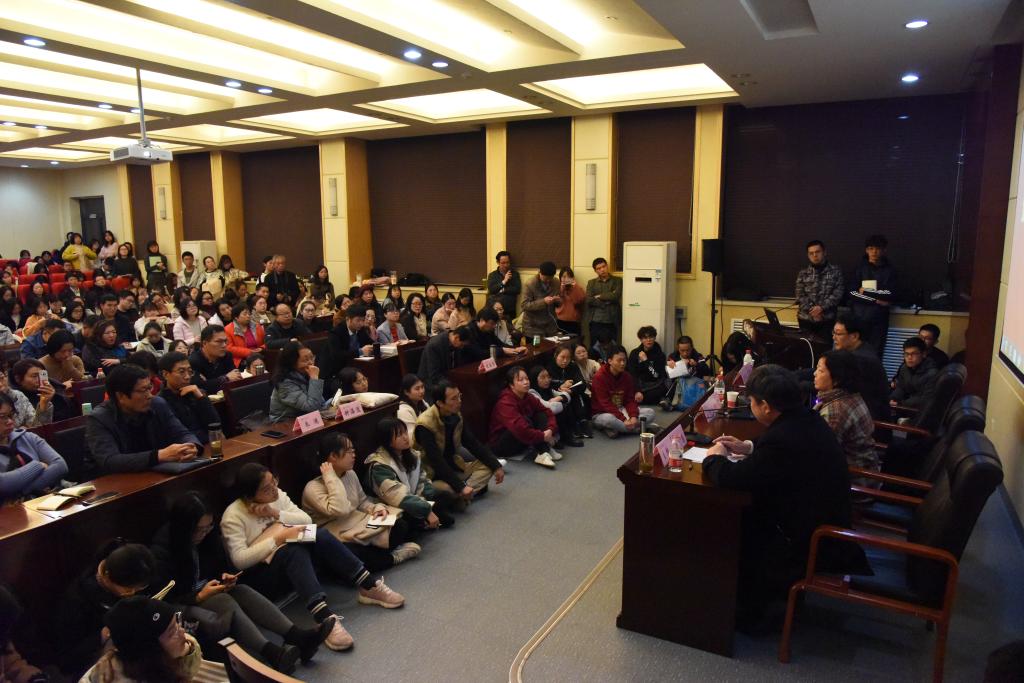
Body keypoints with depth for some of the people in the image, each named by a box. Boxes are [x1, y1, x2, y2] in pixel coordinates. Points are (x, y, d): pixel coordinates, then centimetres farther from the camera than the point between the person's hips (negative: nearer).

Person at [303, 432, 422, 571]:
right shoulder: (313, 488, -15)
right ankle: (392, 557, -15)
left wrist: (377, 508, -3)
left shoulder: (351, 474, 7)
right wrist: (331, 478, -23)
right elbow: (340, 510, -30)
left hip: (361, 526, 6)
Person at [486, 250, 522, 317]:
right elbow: (491, 289, -4)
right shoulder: (492, 275, 11)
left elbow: (517, 289, -2)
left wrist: (502, 290, -4)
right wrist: (504, 281, -9)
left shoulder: (515, 274, 11)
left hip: (509, 310, 0)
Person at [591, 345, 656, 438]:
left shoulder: (627, 376, 2)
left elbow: (630, 400, 1)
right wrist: (624, 420, -28)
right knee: (608, 419, -42)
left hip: (622, 411, 6)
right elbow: (606, 404, -22)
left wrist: (633, 416, -20)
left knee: (650, 412, -11)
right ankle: (642, 426, -23)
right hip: (602, 414, -6)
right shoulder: (599, 377, -17)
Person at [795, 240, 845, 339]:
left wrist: (822, 307, -14)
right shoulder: (803, 273, 9)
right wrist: (812, 310, -12)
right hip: (806, 318, 1)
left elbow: (838, 293, -3)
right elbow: (800, 295, 2)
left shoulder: (835, 271, 6)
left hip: (827, 319, -1)